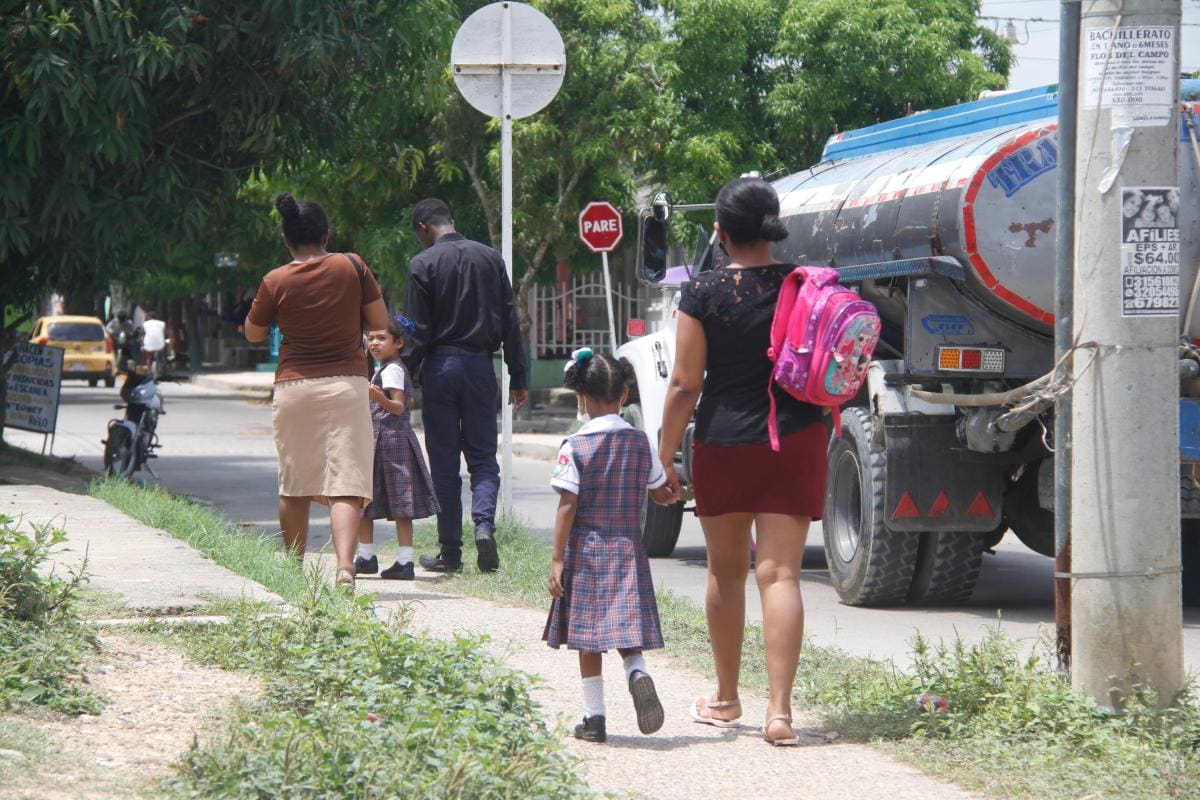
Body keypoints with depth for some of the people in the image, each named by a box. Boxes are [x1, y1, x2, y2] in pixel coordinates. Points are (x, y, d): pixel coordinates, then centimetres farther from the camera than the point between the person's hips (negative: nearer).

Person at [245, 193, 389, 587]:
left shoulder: (276, 281, -2)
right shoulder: (352, 267, -2)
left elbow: (254, 333, 12)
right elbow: (380, 322, 4)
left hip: (293, 387, 1)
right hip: (345, 384, -1)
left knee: (293, 486, 15)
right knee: (346, 484, -7)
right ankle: (345, 565, -25)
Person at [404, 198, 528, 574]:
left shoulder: (423, 264, -6)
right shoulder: (491, 258, 6)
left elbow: (418, 331, -9)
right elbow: (510, 322, 7)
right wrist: (518, 377, 10)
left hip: (440, 365, -3)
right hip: (480, 366, 3)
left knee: (444, 462, 4)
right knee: (483, 456, 8)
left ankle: (450, 551, 5)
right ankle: (484, 523, -17)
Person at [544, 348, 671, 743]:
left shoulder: (575, 446, -9)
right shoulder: (639, 441, 2)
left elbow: (568, 506, -12)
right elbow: (662, 493, 12)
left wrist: (558, 559, -9)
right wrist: (682, 492, 35)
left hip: (585, 549, -2)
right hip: (628, 548, 2)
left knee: (588, 637, 5)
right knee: (624, 627, 7)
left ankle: (594, 717, 7)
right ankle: (637, 671, -25)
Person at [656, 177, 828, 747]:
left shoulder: (703, 293, -9)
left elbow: (685, 384, -8)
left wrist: (665, 455, -1)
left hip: (724, 443, -1)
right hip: (795, 441, 1)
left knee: (726, 571, 15)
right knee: (780, 573, -3)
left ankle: (726, 700, 27)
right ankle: (779, 710, -13)